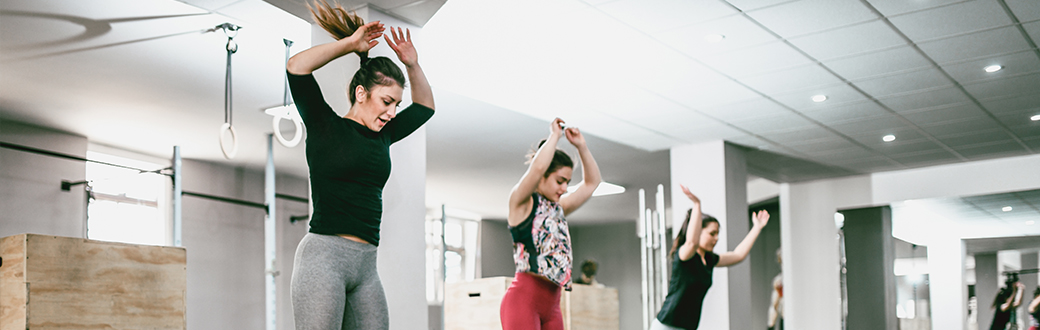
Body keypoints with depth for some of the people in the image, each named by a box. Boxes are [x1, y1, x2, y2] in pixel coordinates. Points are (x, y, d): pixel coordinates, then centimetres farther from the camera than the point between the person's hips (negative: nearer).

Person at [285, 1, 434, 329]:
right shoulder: (325, 126, 2)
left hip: (365, 264, 7)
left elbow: (425, 106, 33)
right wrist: (350, 44, -4)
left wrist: (412, 64, 19)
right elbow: (297, 67, -12)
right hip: (324, 255, -7)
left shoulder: (382, 136, 19)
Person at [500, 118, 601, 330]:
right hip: (524, 298, -8)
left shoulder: (558, 209, 21)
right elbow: (538, 167, -19)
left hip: (551, 304, 8)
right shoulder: (522, 203, 0)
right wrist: (554, 135, -4)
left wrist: (581, 146, 18)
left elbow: (591, 182, 29)